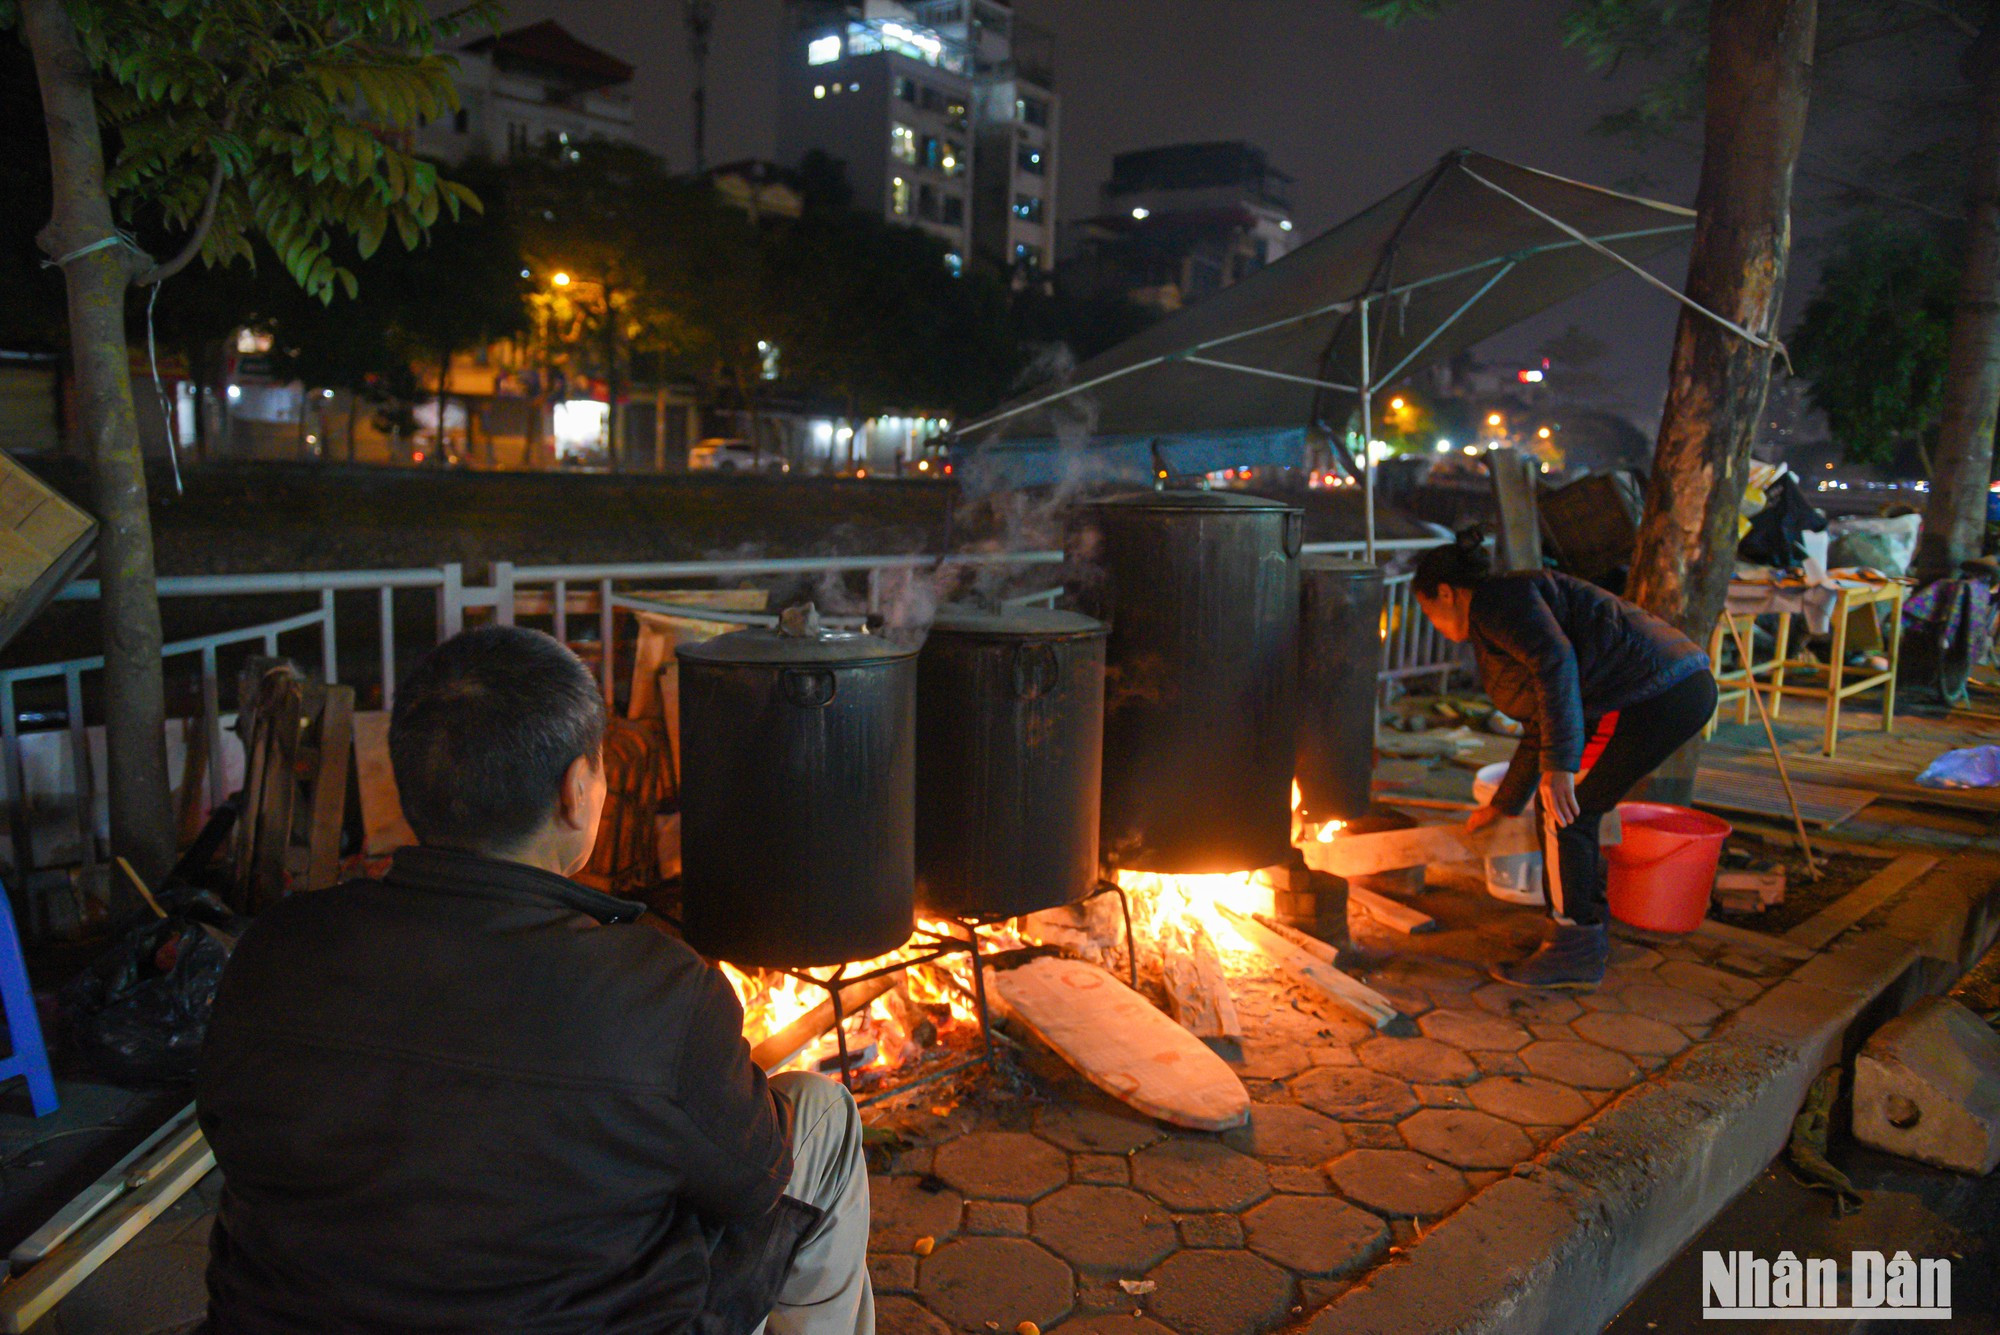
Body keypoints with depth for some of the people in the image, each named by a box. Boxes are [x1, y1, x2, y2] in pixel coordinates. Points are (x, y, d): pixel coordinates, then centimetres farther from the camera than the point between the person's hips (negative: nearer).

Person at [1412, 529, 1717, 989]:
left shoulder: (1497, 600, -4)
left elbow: (1556, 662, -20)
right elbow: (1539, 730, 33)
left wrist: (1559, 765, -24)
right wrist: (1502, 805, 41)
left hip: (1659, 690, -10)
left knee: (1565, 811, -6)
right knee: (1569, 809, 15)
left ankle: (1574, 951, 2)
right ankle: (1588, 933, 23)